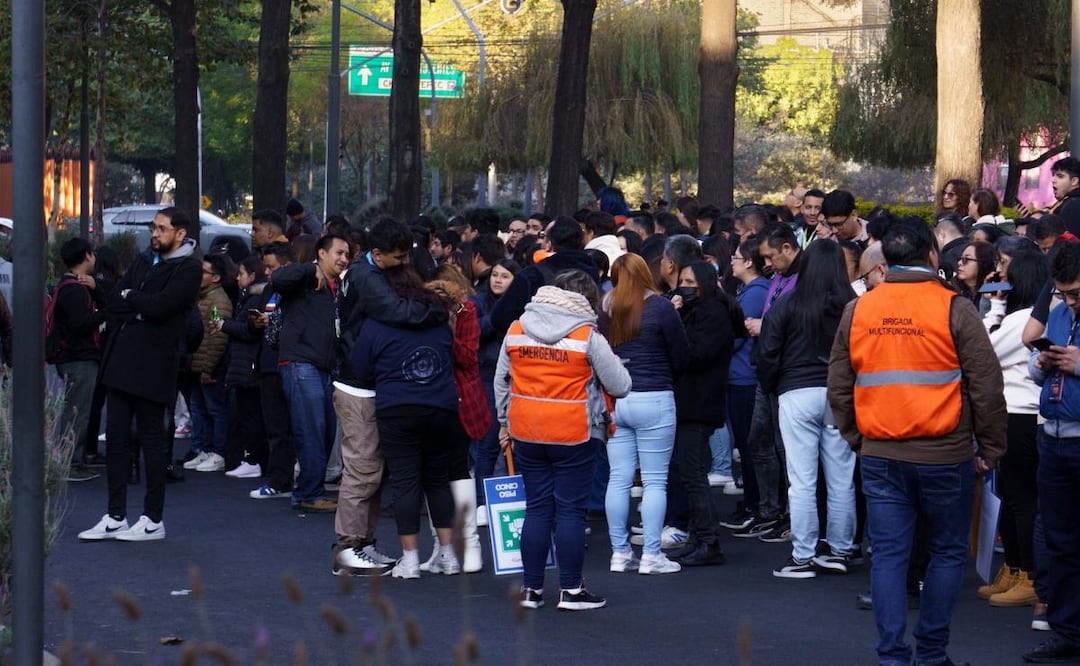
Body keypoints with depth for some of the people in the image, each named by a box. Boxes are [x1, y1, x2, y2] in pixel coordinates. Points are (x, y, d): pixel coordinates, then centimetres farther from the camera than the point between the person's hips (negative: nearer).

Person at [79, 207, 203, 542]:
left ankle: (153, 520, 8)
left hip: (154, 364, -7)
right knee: (115, 437, 6)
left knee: (152, 438, 0)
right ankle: (116, 517, 11)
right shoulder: (144, 260, 16)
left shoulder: (187, 269, -6)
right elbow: (114, 304, 9)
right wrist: (143, 308, -8)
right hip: (122, 360, 7)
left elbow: (160, 305, -20)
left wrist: (130, 298, -4)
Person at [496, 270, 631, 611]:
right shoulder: (588, 336, -10)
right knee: (571, 510, 3)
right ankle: (571, 590, 6)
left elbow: (501, 381, 12)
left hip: (527, 432, 4)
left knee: (537, 508, 11)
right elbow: (620, 386, -6)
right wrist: (610, 359, 15)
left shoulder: (516, 329, 3)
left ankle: (531, 589, 13)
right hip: (574, 434, -4)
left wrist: (505, 422, 23)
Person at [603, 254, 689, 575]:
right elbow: (682, 357, -2)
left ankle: (620, 553, 12)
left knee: (618, 479, 8)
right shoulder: (660, 307, -8)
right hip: (653, 400, -4)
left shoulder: (605, 309, 1)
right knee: (655, 481, 1)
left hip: (613, 400, 4)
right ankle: (651, 555, 0)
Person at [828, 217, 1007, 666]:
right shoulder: (953, 309, -9)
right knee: (948, 553, 12)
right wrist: (990, 448, 4)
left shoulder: (857, 311, 2)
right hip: (944, 455, -3)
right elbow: (987, 386, -7)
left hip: (880, 456, 3)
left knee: (889, 554, 7)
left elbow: (839, 388, 9)